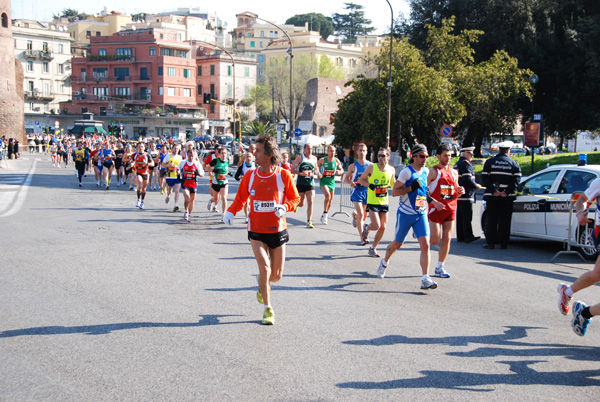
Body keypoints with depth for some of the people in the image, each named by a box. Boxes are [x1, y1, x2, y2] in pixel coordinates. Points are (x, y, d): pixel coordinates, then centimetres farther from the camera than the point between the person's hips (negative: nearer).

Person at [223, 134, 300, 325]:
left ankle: (262, 286, 44)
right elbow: (240, 199, 8)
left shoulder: (284, 175, -8)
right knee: (264, 269, -13)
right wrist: (230, 212, -11)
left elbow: (295, 198, 1)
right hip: (256, 231, 0)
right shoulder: (249, 176, -2)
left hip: (277, 230, 0)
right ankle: (267, 309, 7)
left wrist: (284, 207, -20)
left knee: (276, 275, 6)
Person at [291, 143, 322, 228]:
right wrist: (301, 173, -23)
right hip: (300, 183, -3)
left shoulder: (314, 158, 7)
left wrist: (318, 173, 2)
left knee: (310, 202, -9)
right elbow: (292, 169, -7)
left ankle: (309, 222, -4)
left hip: (310, 183, 3)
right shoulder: (300, 158, -6)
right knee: (301, 204, 4)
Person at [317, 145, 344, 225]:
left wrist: (339, 172, -14)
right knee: (327, 196, -25)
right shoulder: (322, 160, -7)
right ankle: (325, 214, -10)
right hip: (324, 181, -3)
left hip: (332, 182, 4)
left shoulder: (336, 160, -2)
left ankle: (324, 216, 29)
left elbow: (342, 170, 9)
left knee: (330, 200, 10)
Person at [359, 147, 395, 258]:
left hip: (384, 202, 4)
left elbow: (393, 185, 17)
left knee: (383, 227, 4)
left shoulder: (391, 169, 3)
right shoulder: (371, 167, -8)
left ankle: (373, 248, 21)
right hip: (372, 202, -4)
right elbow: (361, 180, 3)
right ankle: (366, 228, 21)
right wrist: (369, 185, -16)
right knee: (376, 226, -15)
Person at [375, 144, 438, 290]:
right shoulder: (407, 171, -12)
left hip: (421, 215, 4)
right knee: (397, 244, 12)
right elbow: (394, 192, -15)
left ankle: (425, 279, -11)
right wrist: (411, 187, -24)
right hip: (405, 214, -4)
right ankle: (385, 262, 42)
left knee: (425, 245, -11)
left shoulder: (426, 171, 7)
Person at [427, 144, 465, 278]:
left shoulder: (454, 172, 15)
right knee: (435, 241, -9)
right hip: (436, 209, -6)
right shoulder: (433, 171, -5)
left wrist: (459, 192, 0)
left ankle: (440, 268, 10)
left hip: (450, 210, 6)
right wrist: (434, 202, -23)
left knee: (446, 239, 3)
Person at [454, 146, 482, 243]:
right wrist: (476, 186, -7)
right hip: (466, 195, -10)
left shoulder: (457, 164, 18)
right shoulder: (466, 164, -12)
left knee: (460, 216, 10)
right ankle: (468, 237, -5)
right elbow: (468, 179, -22)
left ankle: (460, 236, 13)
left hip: (458, 195, 10)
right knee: (467, 217, -6)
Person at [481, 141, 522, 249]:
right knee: (504, 221, 5)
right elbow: (516, 180, -7)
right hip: (507, 197, 0)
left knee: (491, 220, 5)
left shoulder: (489, 162, 4)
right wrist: (507, 192, -12)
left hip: (492, 196, 0)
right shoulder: (514, 164, 3)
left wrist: (493, 191, -10)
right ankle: (503, 243, 7)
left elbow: (484, 178, -5)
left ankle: (490, 242, 3)